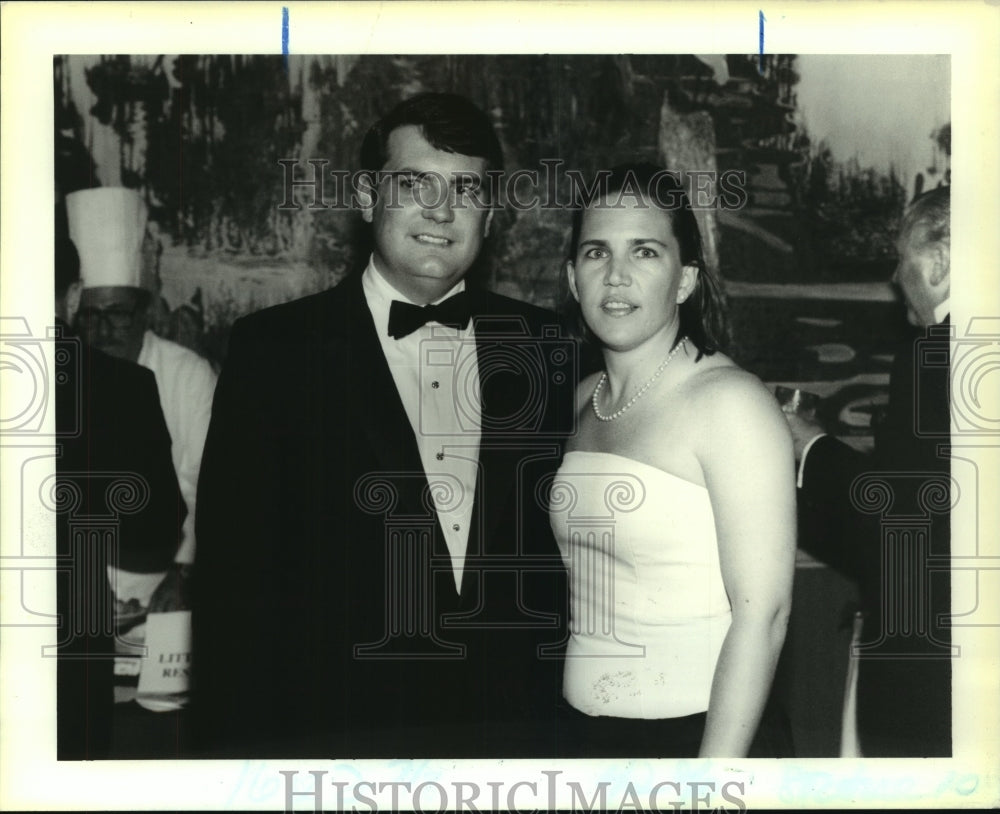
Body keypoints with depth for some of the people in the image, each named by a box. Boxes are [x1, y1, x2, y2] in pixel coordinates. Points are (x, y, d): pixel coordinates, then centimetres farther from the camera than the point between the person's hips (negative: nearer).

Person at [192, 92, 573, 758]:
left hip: (514, 729, 3)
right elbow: (233, 581, -7)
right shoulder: (273, 349, -5)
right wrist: (245, 752, -11)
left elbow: (561, 550, 6)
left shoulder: (541, 348, 4)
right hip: (340, 733, -2)